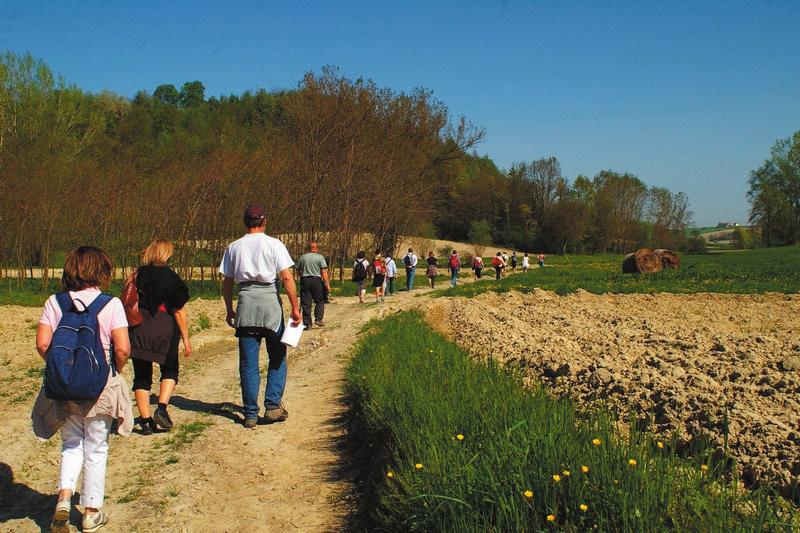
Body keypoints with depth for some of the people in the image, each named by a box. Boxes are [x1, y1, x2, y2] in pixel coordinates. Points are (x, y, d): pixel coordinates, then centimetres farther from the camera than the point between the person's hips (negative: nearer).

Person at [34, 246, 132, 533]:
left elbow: (42, 343, -7)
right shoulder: (111, 304, -10)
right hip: (101, 387, -2)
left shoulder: (55, 302, -3)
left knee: (71, 444, 21)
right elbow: (122, 349, -15)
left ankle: (64, 497, 2)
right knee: (96, 448, 13)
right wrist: (116, 371, 4)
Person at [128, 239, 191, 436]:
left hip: (138, 331, 2)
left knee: (142, 377, 11)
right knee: (170, 371, 18)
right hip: (164, 331, -2)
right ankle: (162, 408, -2)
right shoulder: (171, 278, -5)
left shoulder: (137, 275, 1)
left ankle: (145, 421, 9)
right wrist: (186, 338, 0)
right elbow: (179, 311, -6)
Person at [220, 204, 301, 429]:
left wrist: (229, 310, 19)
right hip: (270, 300, -3)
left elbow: (227, 283, 10)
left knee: (248, 362, 6)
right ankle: (273, 406, 3)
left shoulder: (234, 247, 9)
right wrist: (295, 307, -5)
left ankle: (250, 414, 9)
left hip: (245, 303, 3)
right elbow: (287, 278, -9)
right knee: (277, 357, 11)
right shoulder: (274, 244, -2)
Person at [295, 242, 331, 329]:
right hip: (317, 280, -2)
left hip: (304, 281, 3)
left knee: (306, 303, 4)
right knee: (320, 301, 13)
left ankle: (307, 324, 6)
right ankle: (318, 319, 1)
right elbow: (324, 273, -7)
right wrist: (327, 285, -6)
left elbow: (298, 272, 11)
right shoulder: (320, 257, -1)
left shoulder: (302, 257, 8)